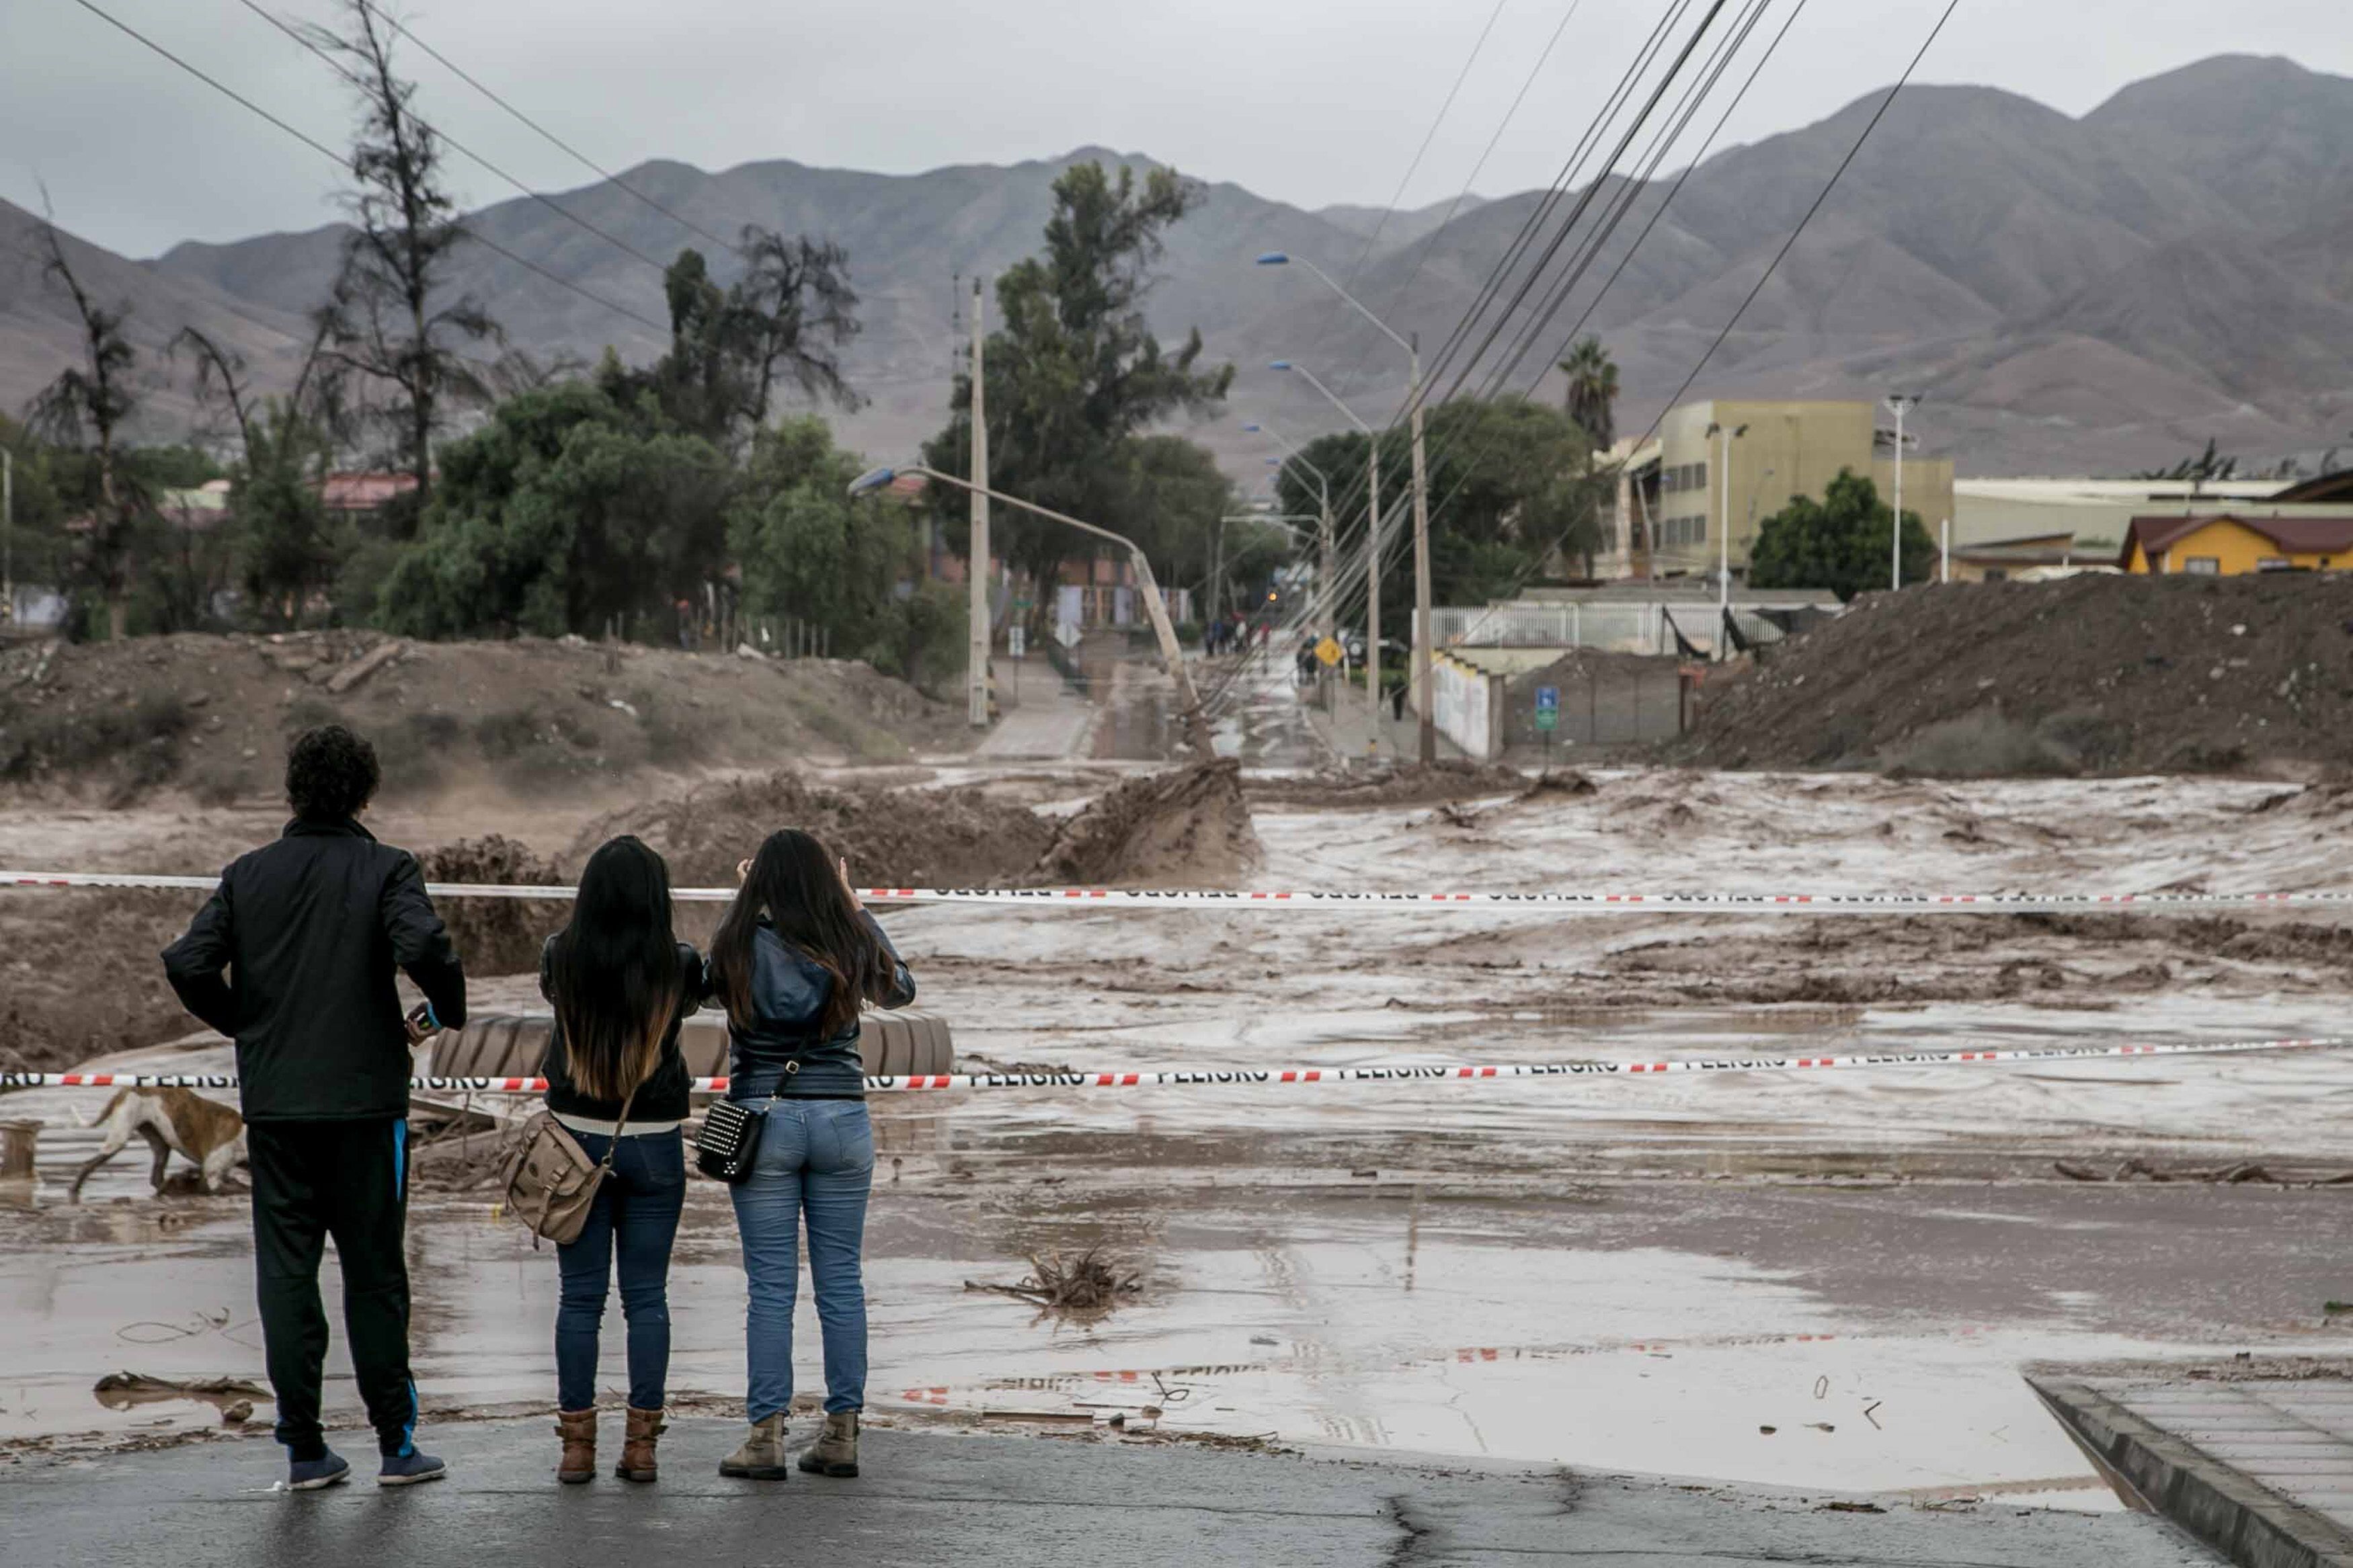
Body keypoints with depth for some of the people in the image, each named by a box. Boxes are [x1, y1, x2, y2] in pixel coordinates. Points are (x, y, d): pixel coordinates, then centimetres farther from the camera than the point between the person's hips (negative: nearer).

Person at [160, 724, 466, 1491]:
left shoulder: (247, 874, 5)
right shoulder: (386, 869, -5)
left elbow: (188, 964, -3)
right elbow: (421, 947, -22)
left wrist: (245, 1025, 12)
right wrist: (446, 1013, -3)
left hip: (273, 1103, 2)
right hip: (365, 1098, -2)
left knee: (285, 1271, 6)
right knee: (374, 1273, 5)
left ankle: (304, 1448, 7)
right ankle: (396, 1443, 9)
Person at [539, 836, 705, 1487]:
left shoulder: (563, 957, -6)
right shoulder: (678, 967, -9)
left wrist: (582, 921, 30)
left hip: (577, 1139, 0)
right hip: (654, 1145, 0)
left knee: (580, 1297, 6)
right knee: (647, 1297, 6)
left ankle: (577, 1444, 6)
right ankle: (641, 1443, 6)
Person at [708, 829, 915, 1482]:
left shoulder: (739, 946, -7)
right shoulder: (851, 947, 0)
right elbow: (901, 988, 21)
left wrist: (744, 899, 22)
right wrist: (855, 907, 25)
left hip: (763, 1118, -2)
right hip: (842, 1120, 2)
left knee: (771, 1286, 1)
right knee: (840, 1281, 7)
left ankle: (767, 1435, 1)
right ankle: (842, 1434, 9)